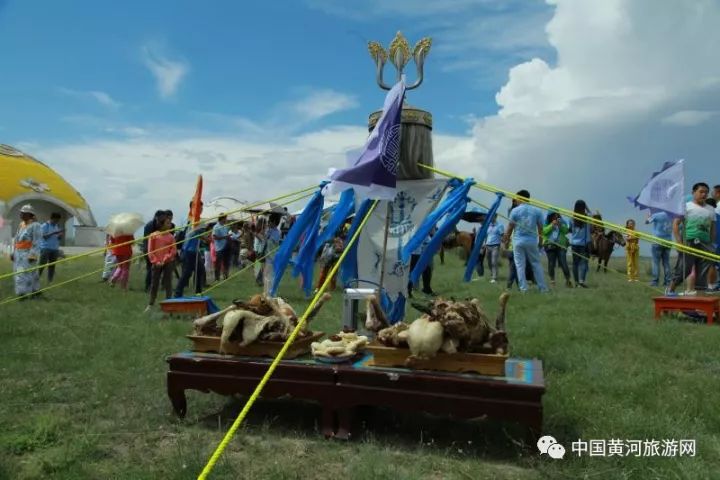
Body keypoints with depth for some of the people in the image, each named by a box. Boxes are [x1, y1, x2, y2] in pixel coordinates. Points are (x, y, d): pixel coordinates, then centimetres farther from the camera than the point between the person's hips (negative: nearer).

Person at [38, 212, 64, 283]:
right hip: (45, 248, -5)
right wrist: (54, 233, -24)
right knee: (42, 264, -7)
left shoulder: (58, 226, 10)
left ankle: (50, 281, 8)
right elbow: (44, 236, -14)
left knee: (52, 266, 4)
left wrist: (61, 234, -12)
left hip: (55, 248, 5)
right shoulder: (45, 225, -5)